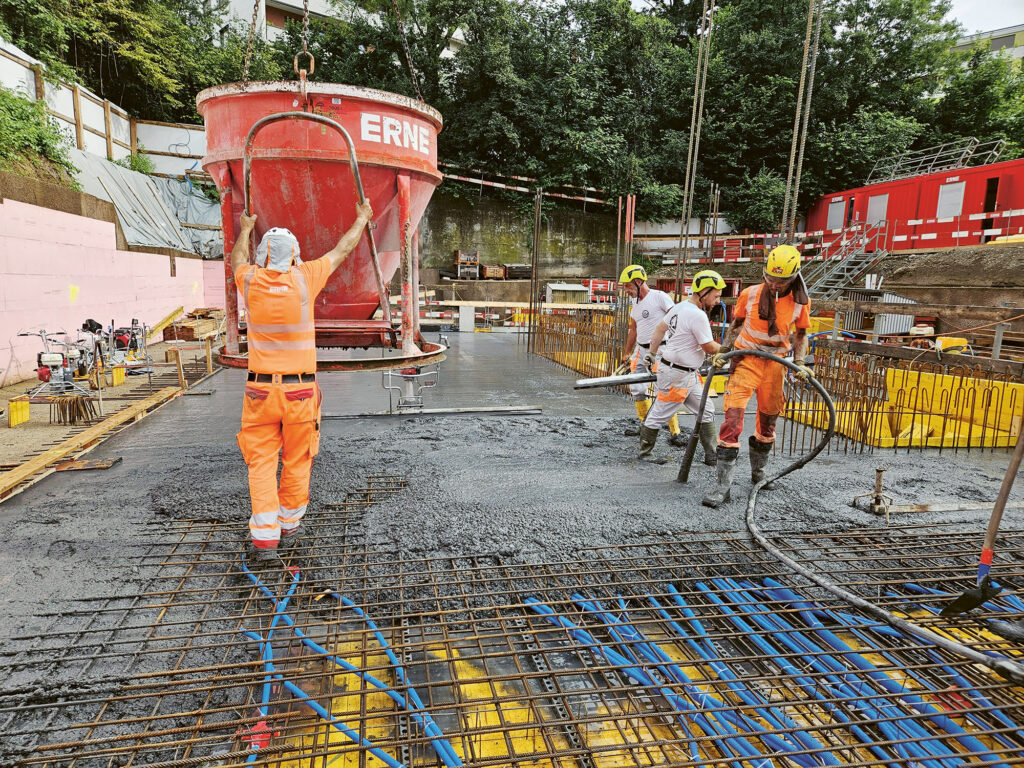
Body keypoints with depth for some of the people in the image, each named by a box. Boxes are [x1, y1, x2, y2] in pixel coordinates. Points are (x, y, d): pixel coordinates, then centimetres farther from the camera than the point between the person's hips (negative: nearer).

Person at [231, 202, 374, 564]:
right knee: (297, 462, 13)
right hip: (301, 390, -1)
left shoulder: (250, 281, -1)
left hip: (261, 389, 1)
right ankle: (288, 528, 27)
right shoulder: (304, 278, -5)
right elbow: (341, 250, 11)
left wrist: (244, 229, 45)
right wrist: (362, 219, 27)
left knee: (261, 463, 6)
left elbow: (238, 259, 25)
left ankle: (264, 540, 0)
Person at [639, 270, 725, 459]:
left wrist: (652, 353, 23)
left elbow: (659, 328, 17)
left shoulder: (680, 307, 8)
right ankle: (643, 450, 17)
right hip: (677, 375, -11)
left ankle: (711, 457, 17)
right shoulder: (698, 316, -20)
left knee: (706, 411, 12)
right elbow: (710, 348, -14)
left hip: (689, 374, 11)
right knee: (660, 414, 2)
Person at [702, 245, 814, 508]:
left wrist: (799, 363, -2)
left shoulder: (800, 302, -2)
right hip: (745, 360, -2)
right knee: (733, 417, -16)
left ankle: (758, 473, 39)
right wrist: (722, 352, 0)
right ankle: (722, 485, -14)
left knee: (768, 421, 15)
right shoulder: (749, 294, -5)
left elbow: (801, 334, 10)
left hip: (775, 364, 2)